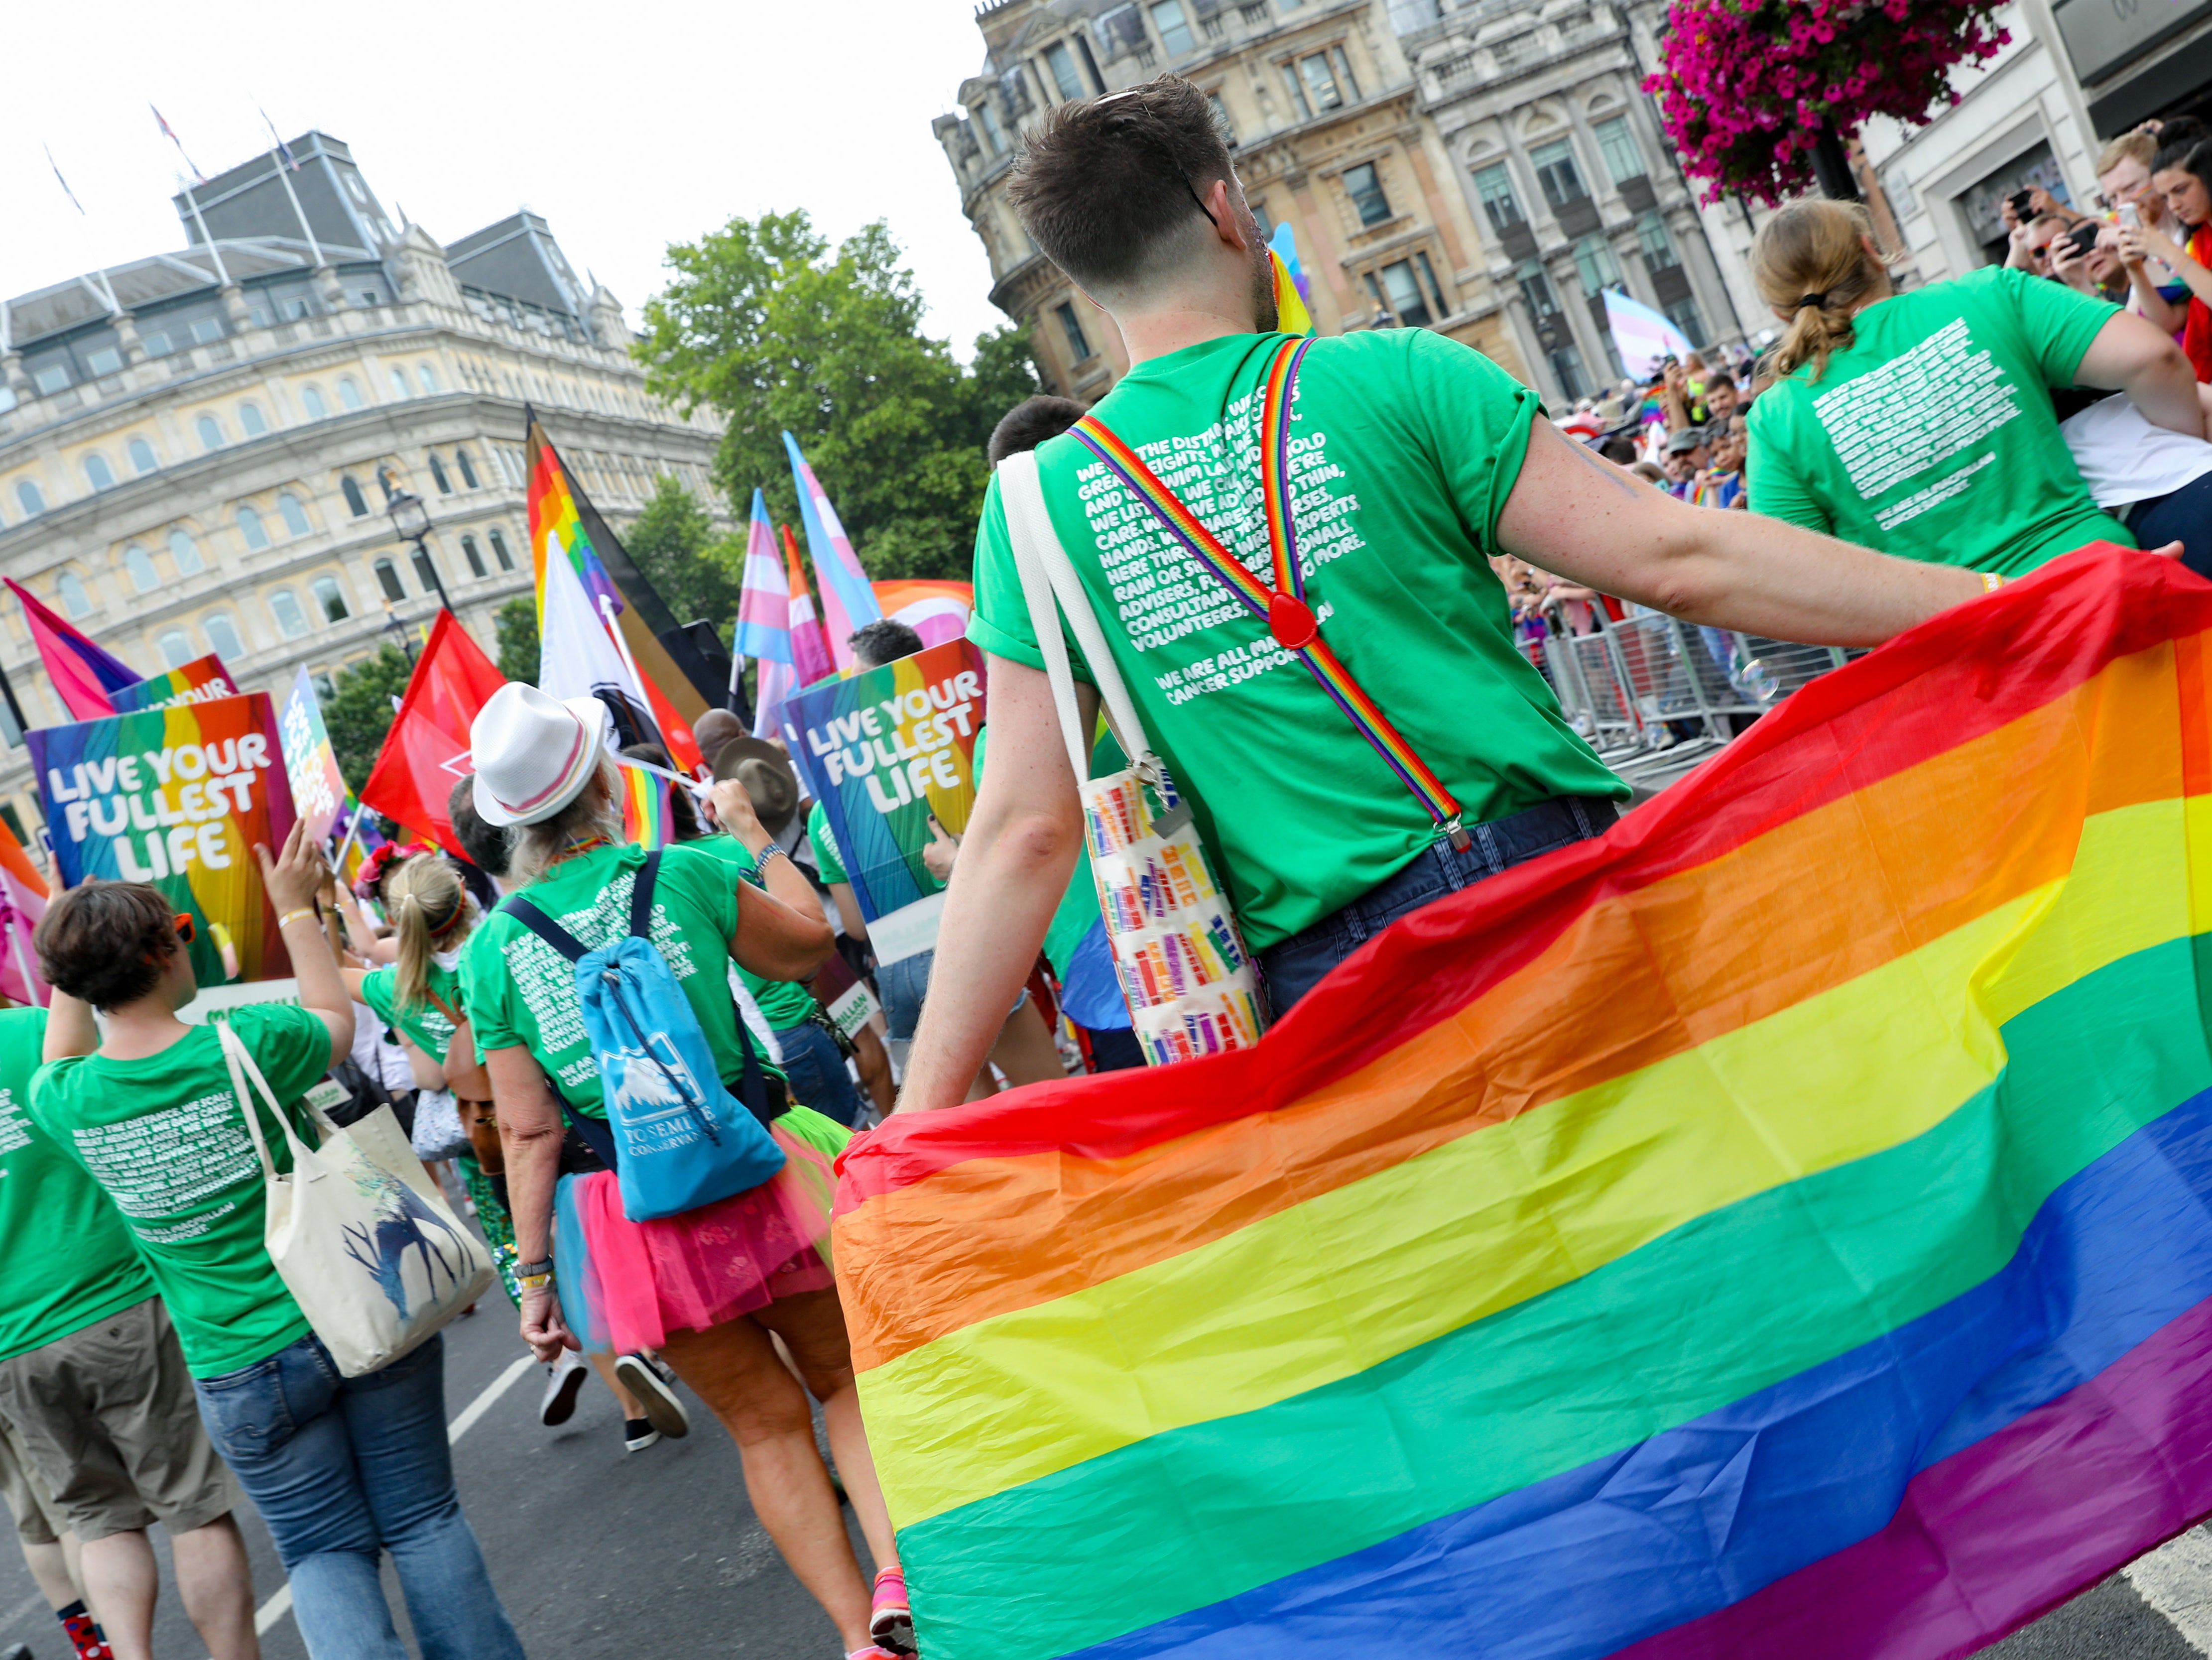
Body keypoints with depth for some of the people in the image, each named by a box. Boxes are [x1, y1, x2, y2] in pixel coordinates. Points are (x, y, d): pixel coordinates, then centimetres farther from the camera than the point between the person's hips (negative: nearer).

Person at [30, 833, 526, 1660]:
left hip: (244, 1369, 1)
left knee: (326, 1549, 16)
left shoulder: (65, 1102, -9)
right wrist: (296, 910, 18)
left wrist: (71, 967, 22)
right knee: (423, 1520, 14)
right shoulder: (249, 1043, -16)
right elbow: (338, 1020, 9)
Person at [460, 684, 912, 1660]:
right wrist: (754, 833, 22)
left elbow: (529, 1132, -2)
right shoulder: (685, 873, -5)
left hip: (627, 1209, 2)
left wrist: (535, 1272, 6)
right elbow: (808, 946, 12)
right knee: (846, 1378, 16)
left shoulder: (491, 948, -1)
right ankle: (900, 1578, -2)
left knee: (765, 1422, 15)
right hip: (753, 1165, -1)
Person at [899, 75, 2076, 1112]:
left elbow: (1026, 827, -3)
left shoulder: (1040, 500, 2)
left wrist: (926, 1101, 2)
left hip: (1328, 977, 2)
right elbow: (1672, 558, -8)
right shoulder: (1393, 378, -3)